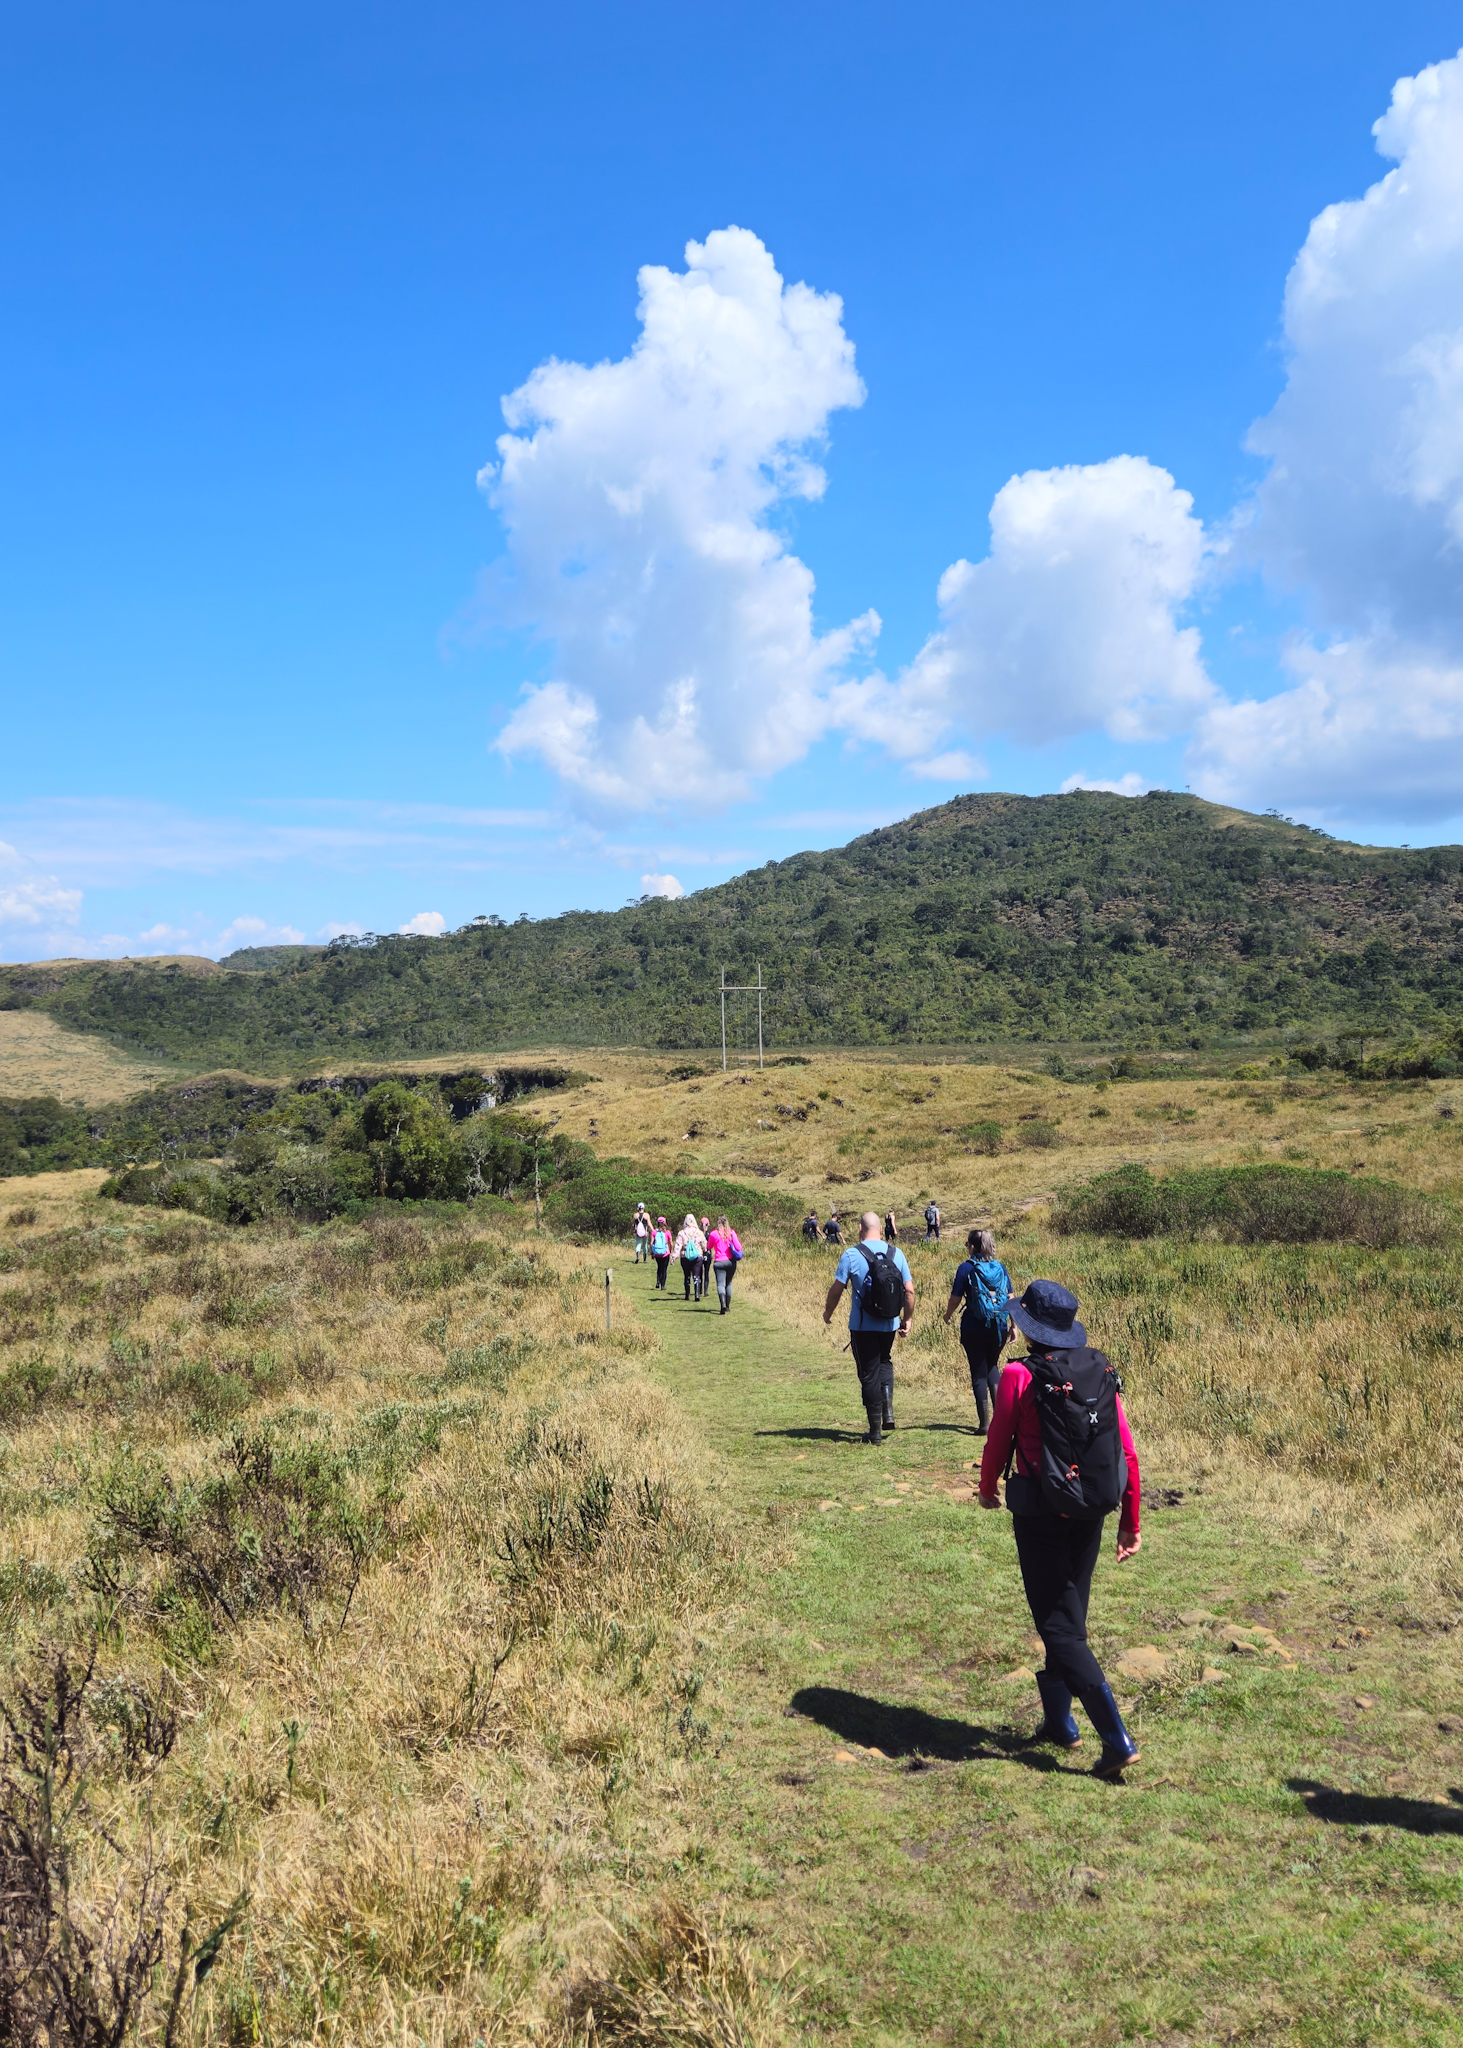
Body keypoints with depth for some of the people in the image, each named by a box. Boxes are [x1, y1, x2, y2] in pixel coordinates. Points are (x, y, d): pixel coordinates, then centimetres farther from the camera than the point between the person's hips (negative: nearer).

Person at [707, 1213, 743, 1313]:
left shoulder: (714, 1234, -7)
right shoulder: (731, 1232, -2)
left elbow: (708, 1247, 8)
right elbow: (738, 1247, -5)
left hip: (719, 1262, -3)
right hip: (731, 1261, 3)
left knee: (720, 1284, -7)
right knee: (728, 1284, 18)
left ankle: (723, 1305, -28)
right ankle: (727, 1306, 24)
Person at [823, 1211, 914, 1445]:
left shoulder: (852, 1255, -11)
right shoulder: (896, 1253, -1)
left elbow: (837, 1289, -8)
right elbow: (909, 1290, 0)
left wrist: (828, 1313, 10)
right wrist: (908, 1319, 13)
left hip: (863, 1326, -3)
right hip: (889, 1325, 3)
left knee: (869, 1374, 6)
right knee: (884, 1362, 27)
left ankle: (876, 1430, 9)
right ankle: (888, 1410, 7)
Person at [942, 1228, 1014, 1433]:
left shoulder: (966, 1268, -7)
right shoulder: (1000, 1268, 4)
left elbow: (955, 1299, -5)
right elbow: (1011, 1298, 4)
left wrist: (947, 1316, 13)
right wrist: (1013, 1325, 11)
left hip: (974, 1329, -4)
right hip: (999, 1327, 4)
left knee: (979, 1373, 6)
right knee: (992, 1366, 23)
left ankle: (985, 1423, 6)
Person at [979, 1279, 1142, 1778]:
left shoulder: (1019, 1376, -15)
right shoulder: (1101, 1372, 0)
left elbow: (999, 1442, -6)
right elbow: (1127, 1451, 0)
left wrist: (988, 1489, 14)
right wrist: (1130, 1521, 9)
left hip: (1040, 1515, -6)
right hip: (1091, 1513, 6)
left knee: (1060, 1628, 0)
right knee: (1070, 1617, 21)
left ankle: (1117, 1740, -7)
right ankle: (1059, 1722, 33)